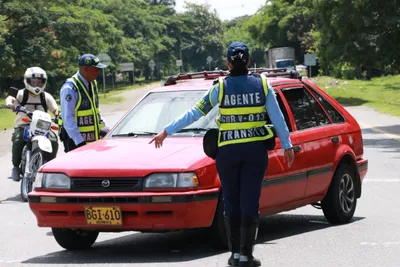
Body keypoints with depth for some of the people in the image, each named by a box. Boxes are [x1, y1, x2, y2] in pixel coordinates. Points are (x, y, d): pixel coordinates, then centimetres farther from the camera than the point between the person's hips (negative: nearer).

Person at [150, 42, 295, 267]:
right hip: (255, 149, 0)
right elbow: (278, 118, 1)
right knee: (250, 202, 2)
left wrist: (166, 132, 8)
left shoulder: (220, 88, -3)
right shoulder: (262, 84, 0)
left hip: (228, 151, 0)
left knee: (231, 202, 10)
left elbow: (194, 114, 0)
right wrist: (287, 146, 9)